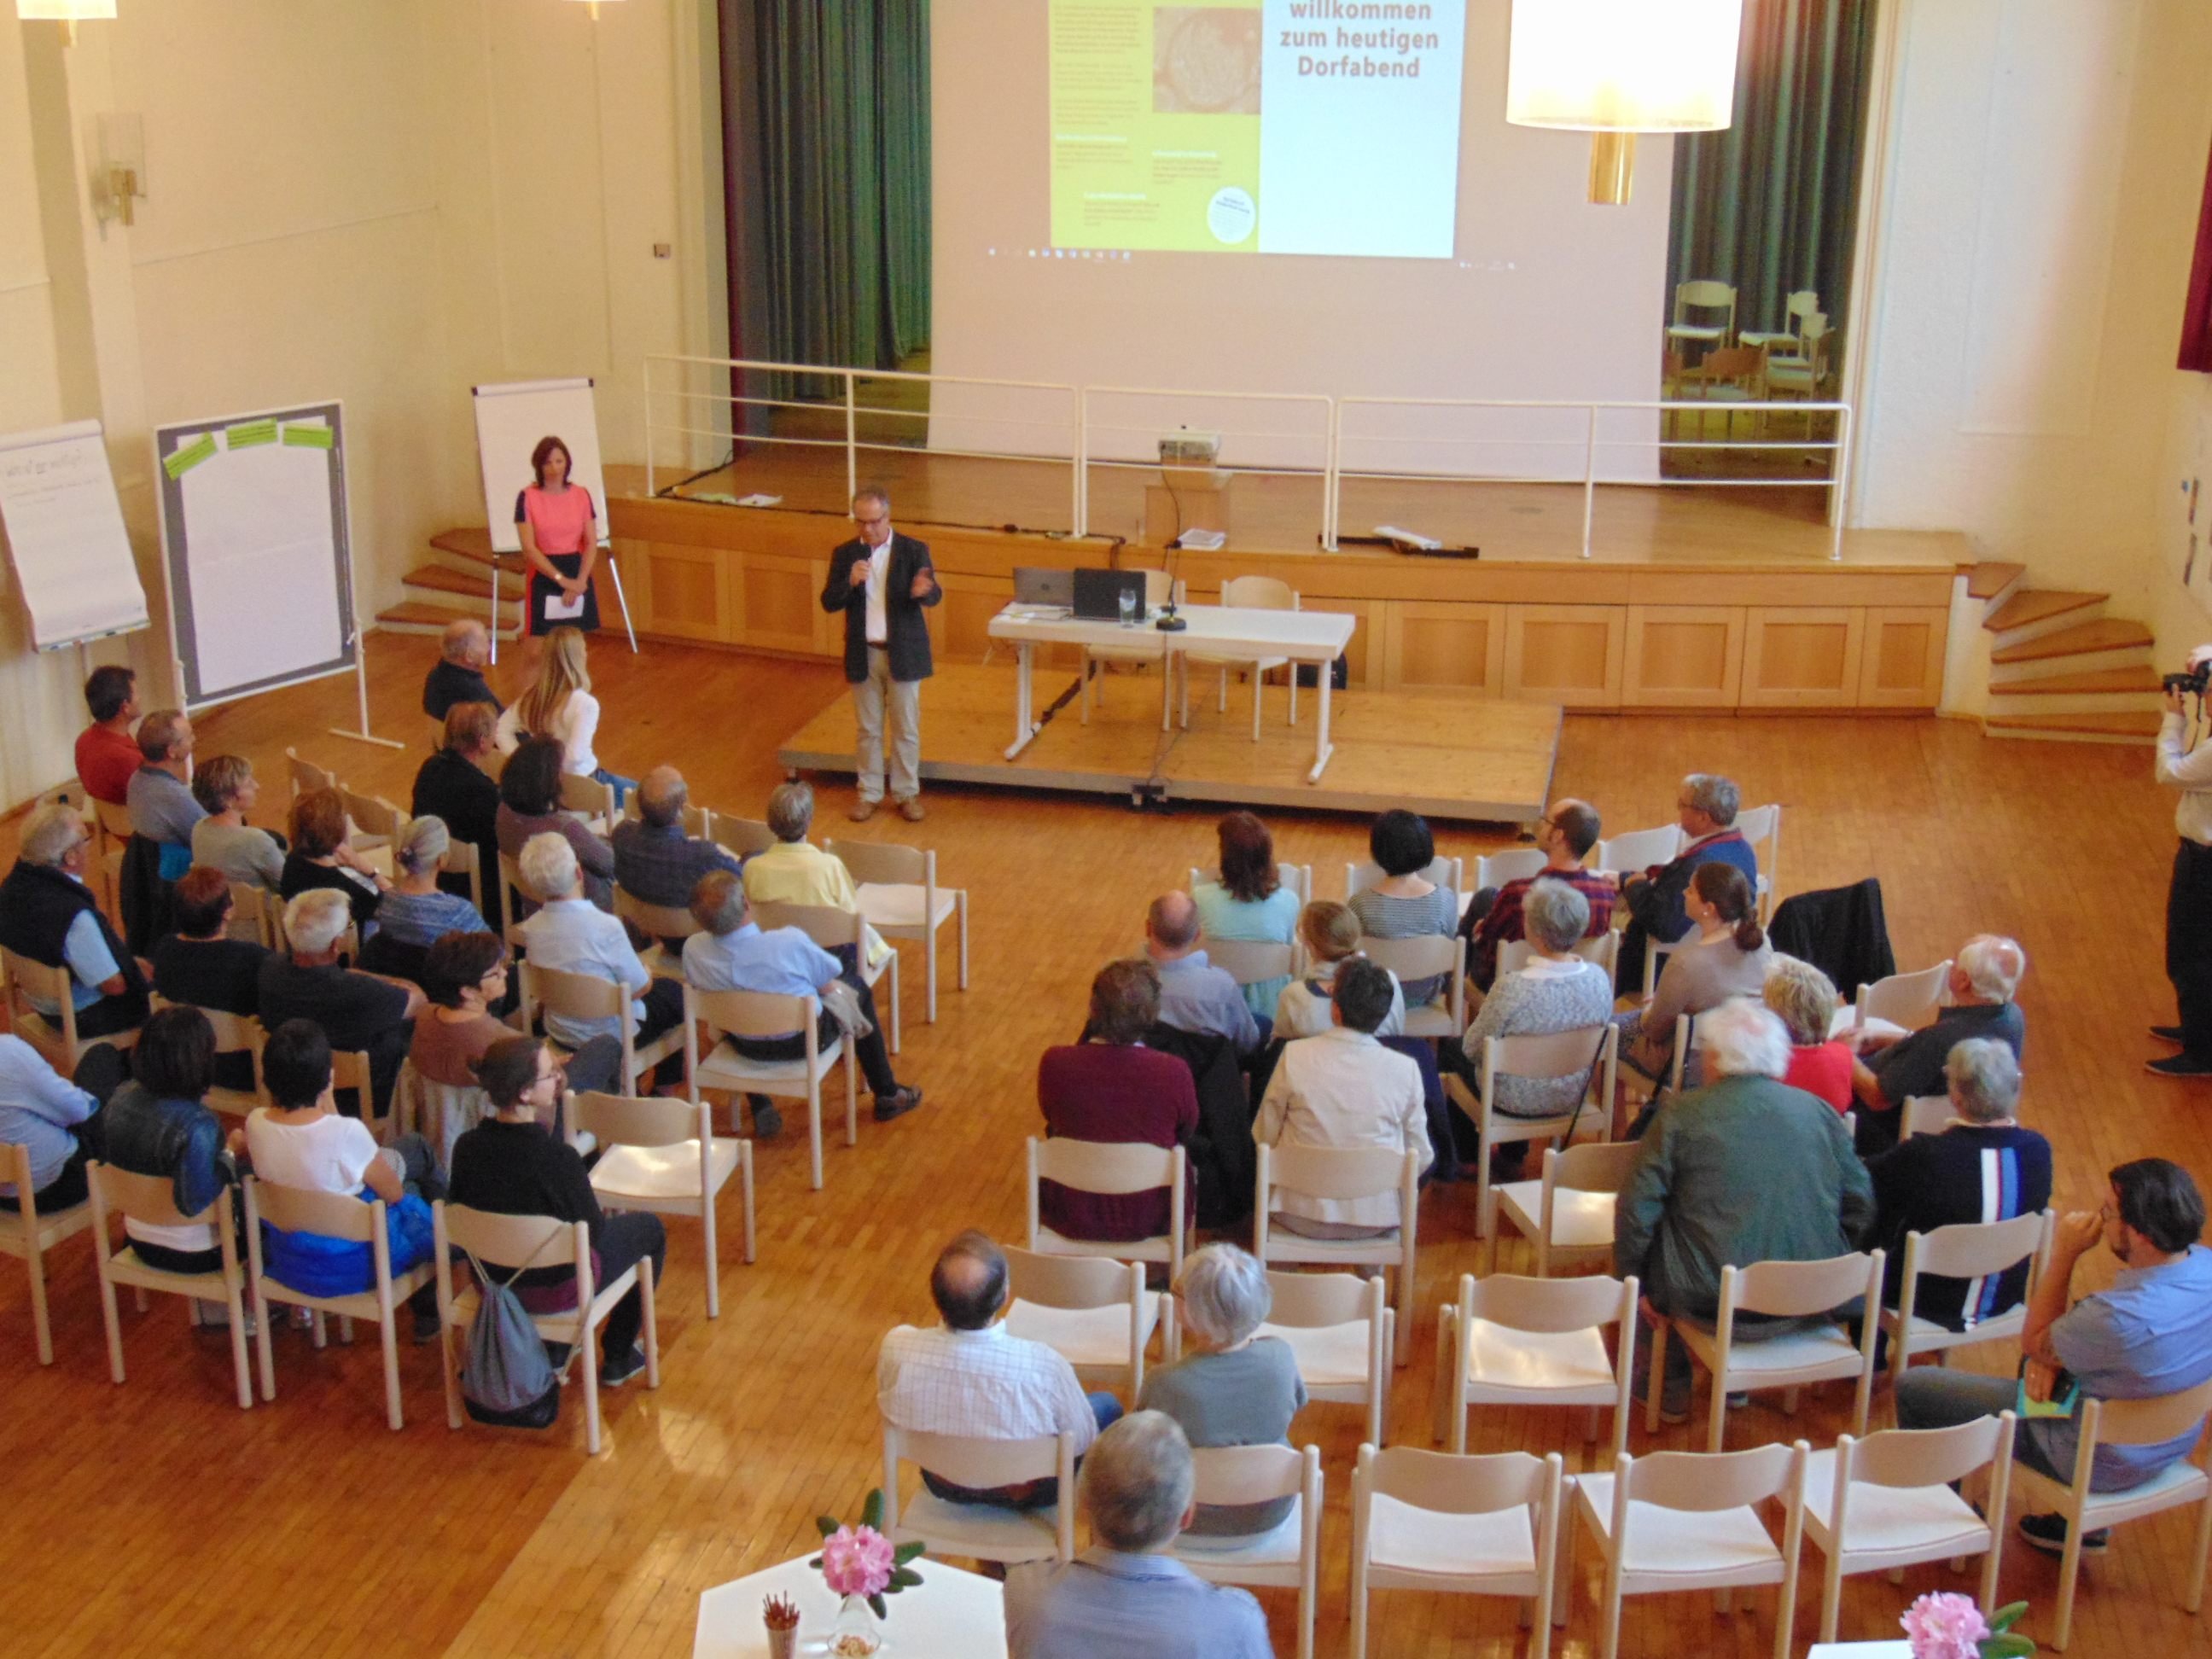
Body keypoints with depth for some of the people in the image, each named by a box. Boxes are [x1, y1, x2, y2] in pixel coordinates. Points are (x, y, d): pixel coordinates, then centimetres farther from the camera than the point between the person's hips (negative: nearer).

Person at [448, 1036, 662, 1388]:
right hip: (556, 1288, -6)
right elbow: (593, 1230, -18)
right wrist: (595, 1201, 4)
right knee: (649, 1228, 20)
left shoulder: (467, 1147, -15)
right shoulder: (558, 1157, -31)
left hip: (490, 1280, 6)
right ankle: (617, 1358, 31)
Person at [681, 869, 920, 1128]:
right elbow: (827, 988, -18)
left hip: (744, 1047, 3)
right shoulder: (789, 942, -34)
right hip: (803, 1042, -3)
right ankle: (887, 1095, 36)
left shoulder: (692, 949, -23)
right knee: (858, 989, 24)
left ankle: (760, 1109, 33)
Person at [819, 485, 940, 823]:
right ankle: (869, 793, 21)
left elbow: (934, 596, -13)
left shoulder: (914, 550, -6)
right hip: (863, 655, 2)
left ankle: (907, 793, 18)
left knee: (906, 729, 7)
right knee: (867, 730, 11)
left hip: (903, 653, -2)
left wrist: (924, 590, -38)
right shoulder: (845, 554, 0)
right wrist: (850, 581, -24)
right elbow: (829, 603, -4)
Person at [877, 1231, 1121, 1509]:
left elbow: (890, 1410, -8)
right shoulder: (1042, 1366, -39)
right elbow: (1083, 1441, -18)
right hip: (1027, 1493, -2)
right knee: (1107, 1405, 24)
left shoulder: (897, 1348, -32)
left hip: (943, 1486, 3)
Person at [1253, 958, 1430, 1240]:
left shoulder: (1295, 1055, -13)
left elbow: (1264, 1136, -2)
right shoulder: (1405, 1069, -13)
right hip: (1377, 1221, 0)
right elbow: (1421, 1158, -4)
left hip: (1302, 1216, 0)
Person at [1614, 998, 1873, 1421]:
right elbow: (1860, 1207, 8)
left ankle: (1672, 1387, 32)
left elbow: (1636, 1212, -9)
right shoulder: (1819, 1111, 2)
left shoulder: (1682, 1113, -8)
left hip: (1714, 1305, -4)